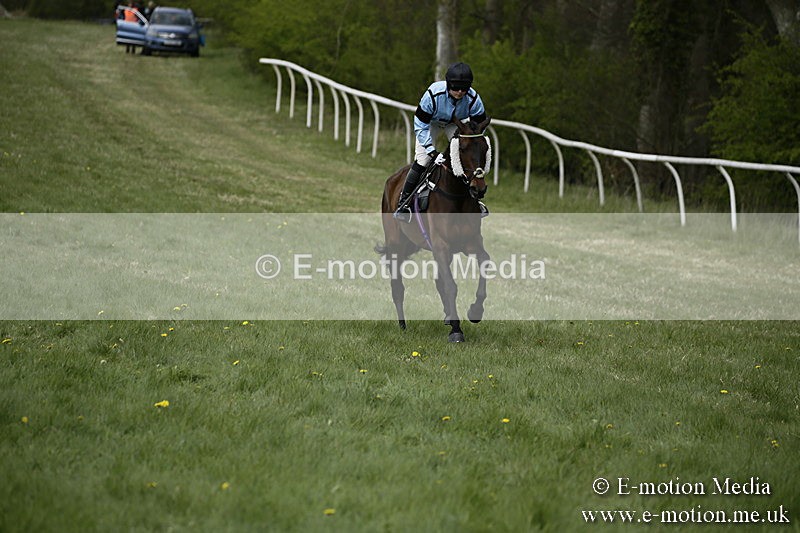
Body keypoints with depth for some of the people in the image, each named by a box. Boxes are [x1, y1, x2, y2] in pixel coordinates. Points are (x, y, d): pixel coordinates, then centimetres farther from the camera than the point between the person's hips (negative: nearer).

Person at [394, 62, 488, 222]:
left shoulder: (473, 99, -32)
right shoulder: (434, 94, -39)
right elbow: (420, 127, -30)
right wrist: (433, 152, -39)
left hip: (455, 124, 2)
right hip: (431, 123, -2)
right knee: (422, 159, -17)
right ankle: (404, 200, -4)